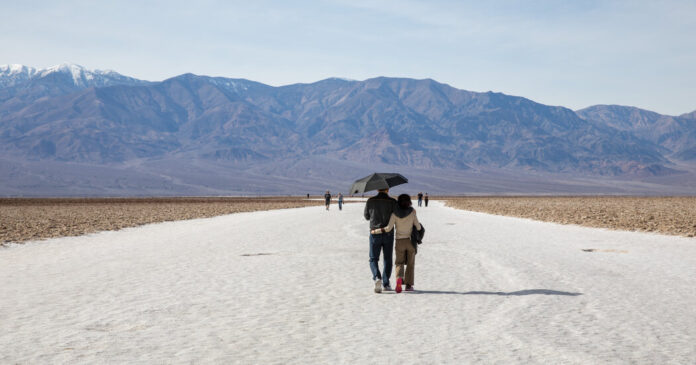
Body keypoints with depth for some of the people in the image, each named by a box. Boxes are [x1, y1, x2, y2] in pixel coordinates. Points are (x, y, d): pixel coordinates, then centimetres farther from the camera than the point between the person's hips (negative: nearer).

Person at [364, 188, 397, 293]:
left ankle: (377, 277, -17)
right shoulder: (392, 202, -7)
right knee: (388, 260, 13)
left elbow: (366, 216, 9)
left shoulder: (370, 201, -2)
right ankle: (385, 284, 12)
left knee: (373, 259, 9)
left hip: (374, 234, 0)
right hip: (388, 234, 0)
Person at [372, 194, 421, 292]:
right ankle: (408, 285, 12)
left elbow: (388, 228, -14)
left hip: (399, 241, 0)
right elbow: (418, 227, -5)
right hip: (411, 240, 0)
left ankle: (399, 278, -18)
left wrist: (375, 231, -4)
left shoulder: (394, 213, -7)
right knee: (410, 264, 13)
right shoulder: (412, 212, -6)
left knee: (399, 263, 10)